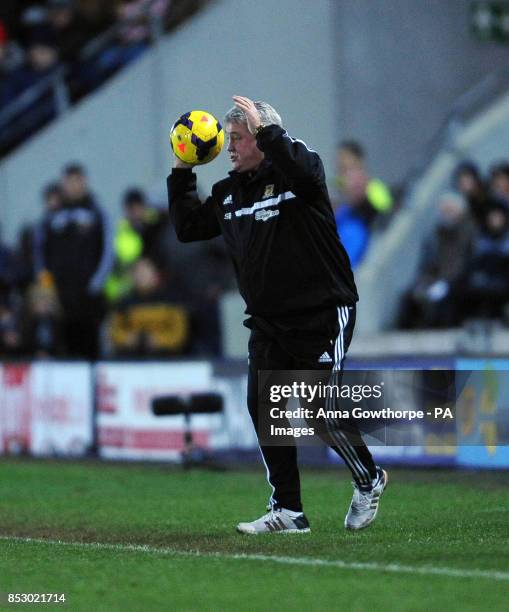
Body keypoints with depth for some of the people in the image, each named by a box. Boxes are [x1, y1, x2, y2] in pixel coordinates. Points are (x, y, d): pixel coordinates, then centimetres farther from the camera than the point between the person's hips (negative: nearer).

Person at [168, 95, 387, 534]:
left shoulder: (300, 166, -8)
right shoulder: (229, 192, 12)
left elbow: (303, 174, -33)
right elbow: (187, 227, 18)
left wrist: (265, 129, -27)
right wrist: (181, 173, 12)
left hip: (322, 316, -7)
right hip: (268, 324, 7)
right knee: (264, 409, -2)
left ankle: (369, 480, 16)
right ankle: (288, 511, 5)